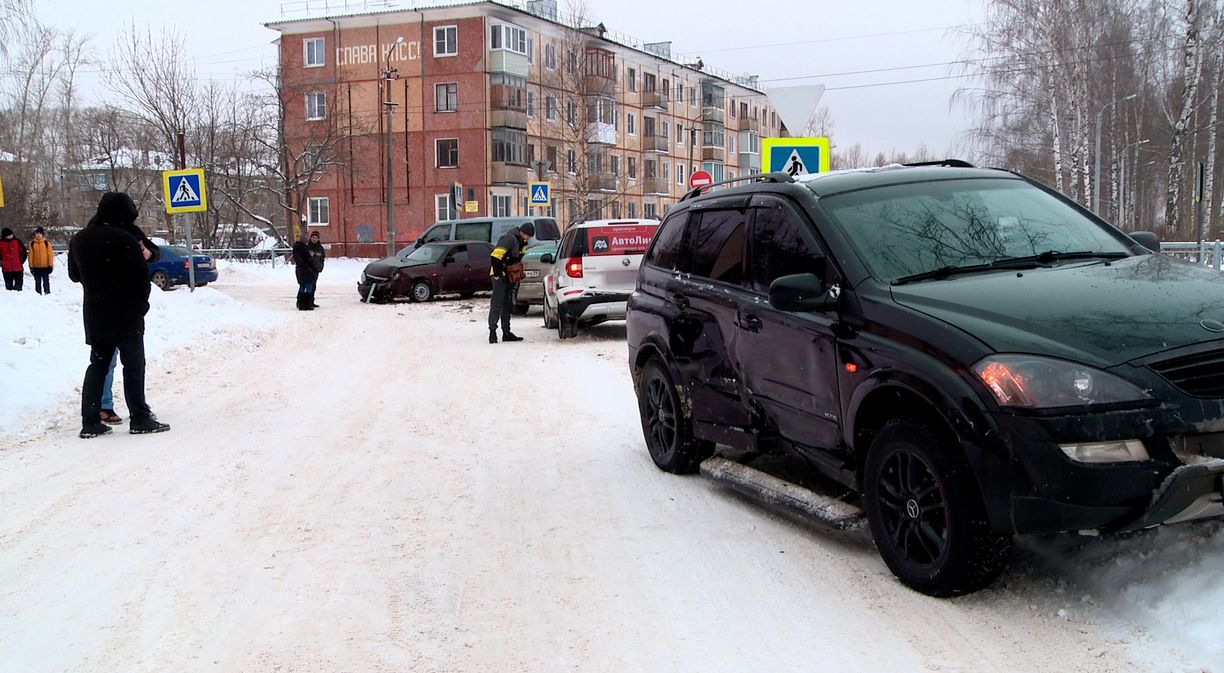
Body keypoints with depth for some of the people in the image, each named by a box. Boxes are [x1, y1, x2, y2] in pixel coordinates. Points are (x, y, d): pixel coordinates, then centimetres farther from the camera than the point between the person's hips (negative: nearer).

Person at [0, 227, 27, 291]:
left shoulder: (17, 241, 2)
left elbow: (24, 252, 8)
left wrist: (21, 261, -1)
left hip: (18, 268, 0)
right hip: (6, 269, 0)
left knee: (18, 286, 1)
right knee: (8, 286, 7)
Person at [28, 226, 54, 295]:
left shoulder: (46, 243, 1)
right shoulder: (32, 243, 5)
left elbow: (50, 254, 1)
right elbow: (30, 255, 5)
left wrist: (50, 265, -4)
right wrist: (31, 266, 0)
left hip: (45, 266, -2)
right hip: (36, 267, 2)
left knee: (46, 282, 2)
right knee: (38, 283, 7)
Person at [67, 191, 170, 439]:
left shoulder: (78, 240, 7)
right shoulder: (125, 239, -15)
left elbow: (74, 275, 18)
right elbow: (141, 277, -12)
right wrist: (141, 305, 3)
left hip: (94, 315, 6)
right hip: (126, 315, -6)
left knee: (98, 364, 11)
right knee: (133, 365, 1)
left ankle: (90, 421, 9)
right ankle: (139, 419, 3)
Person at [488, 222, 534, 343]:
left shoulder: (521, 241, 13)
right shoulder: (509, 238, -17)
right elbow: (496, 255, -24)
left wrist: (516, 275, 17)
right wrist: (497, 274, -21)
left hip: (509, 277, 10)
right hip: (500, 276, -10)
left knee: (507, 305, 12)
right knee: (497, 304, -9)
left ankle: (506, 332, 17)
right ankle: (492, 331, -9)